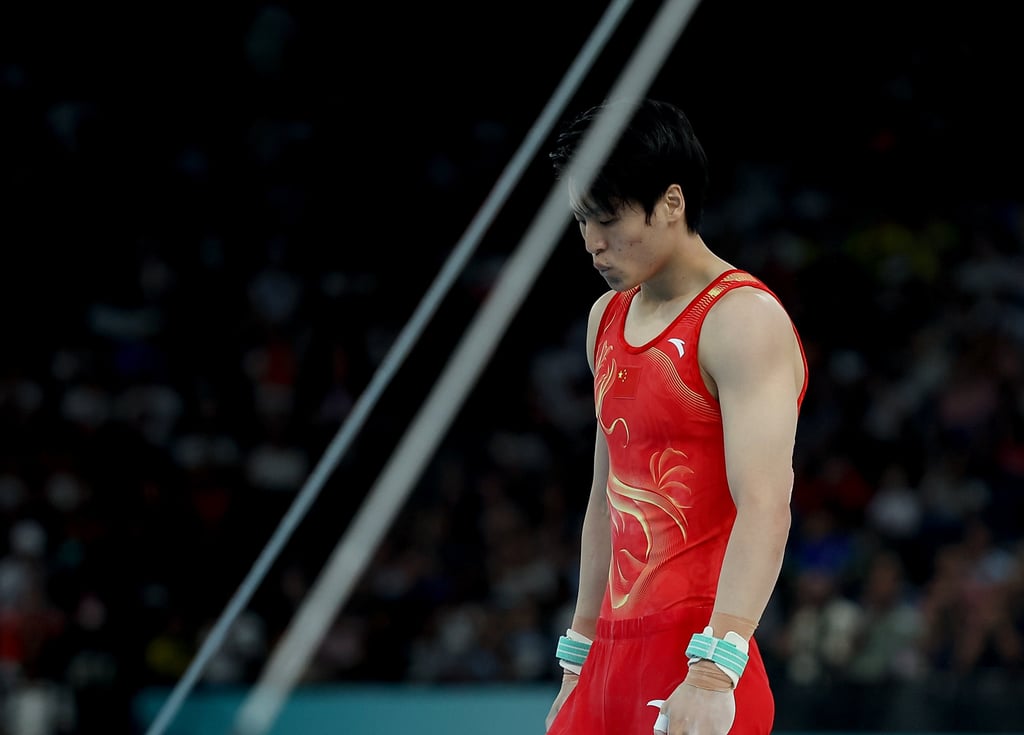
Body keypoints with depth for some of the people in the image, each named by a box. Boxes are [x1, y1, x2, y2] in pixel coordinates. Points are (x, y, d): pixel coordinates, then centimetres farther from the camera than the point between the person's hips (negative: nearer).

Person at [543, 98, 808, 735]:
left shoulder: (743, 319, -11)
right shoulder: (608, 318, 15)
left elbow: (765, 505, -22)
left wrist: (713, 672, -31)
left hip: (698, 658, -7)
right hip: (615, 654, 7)